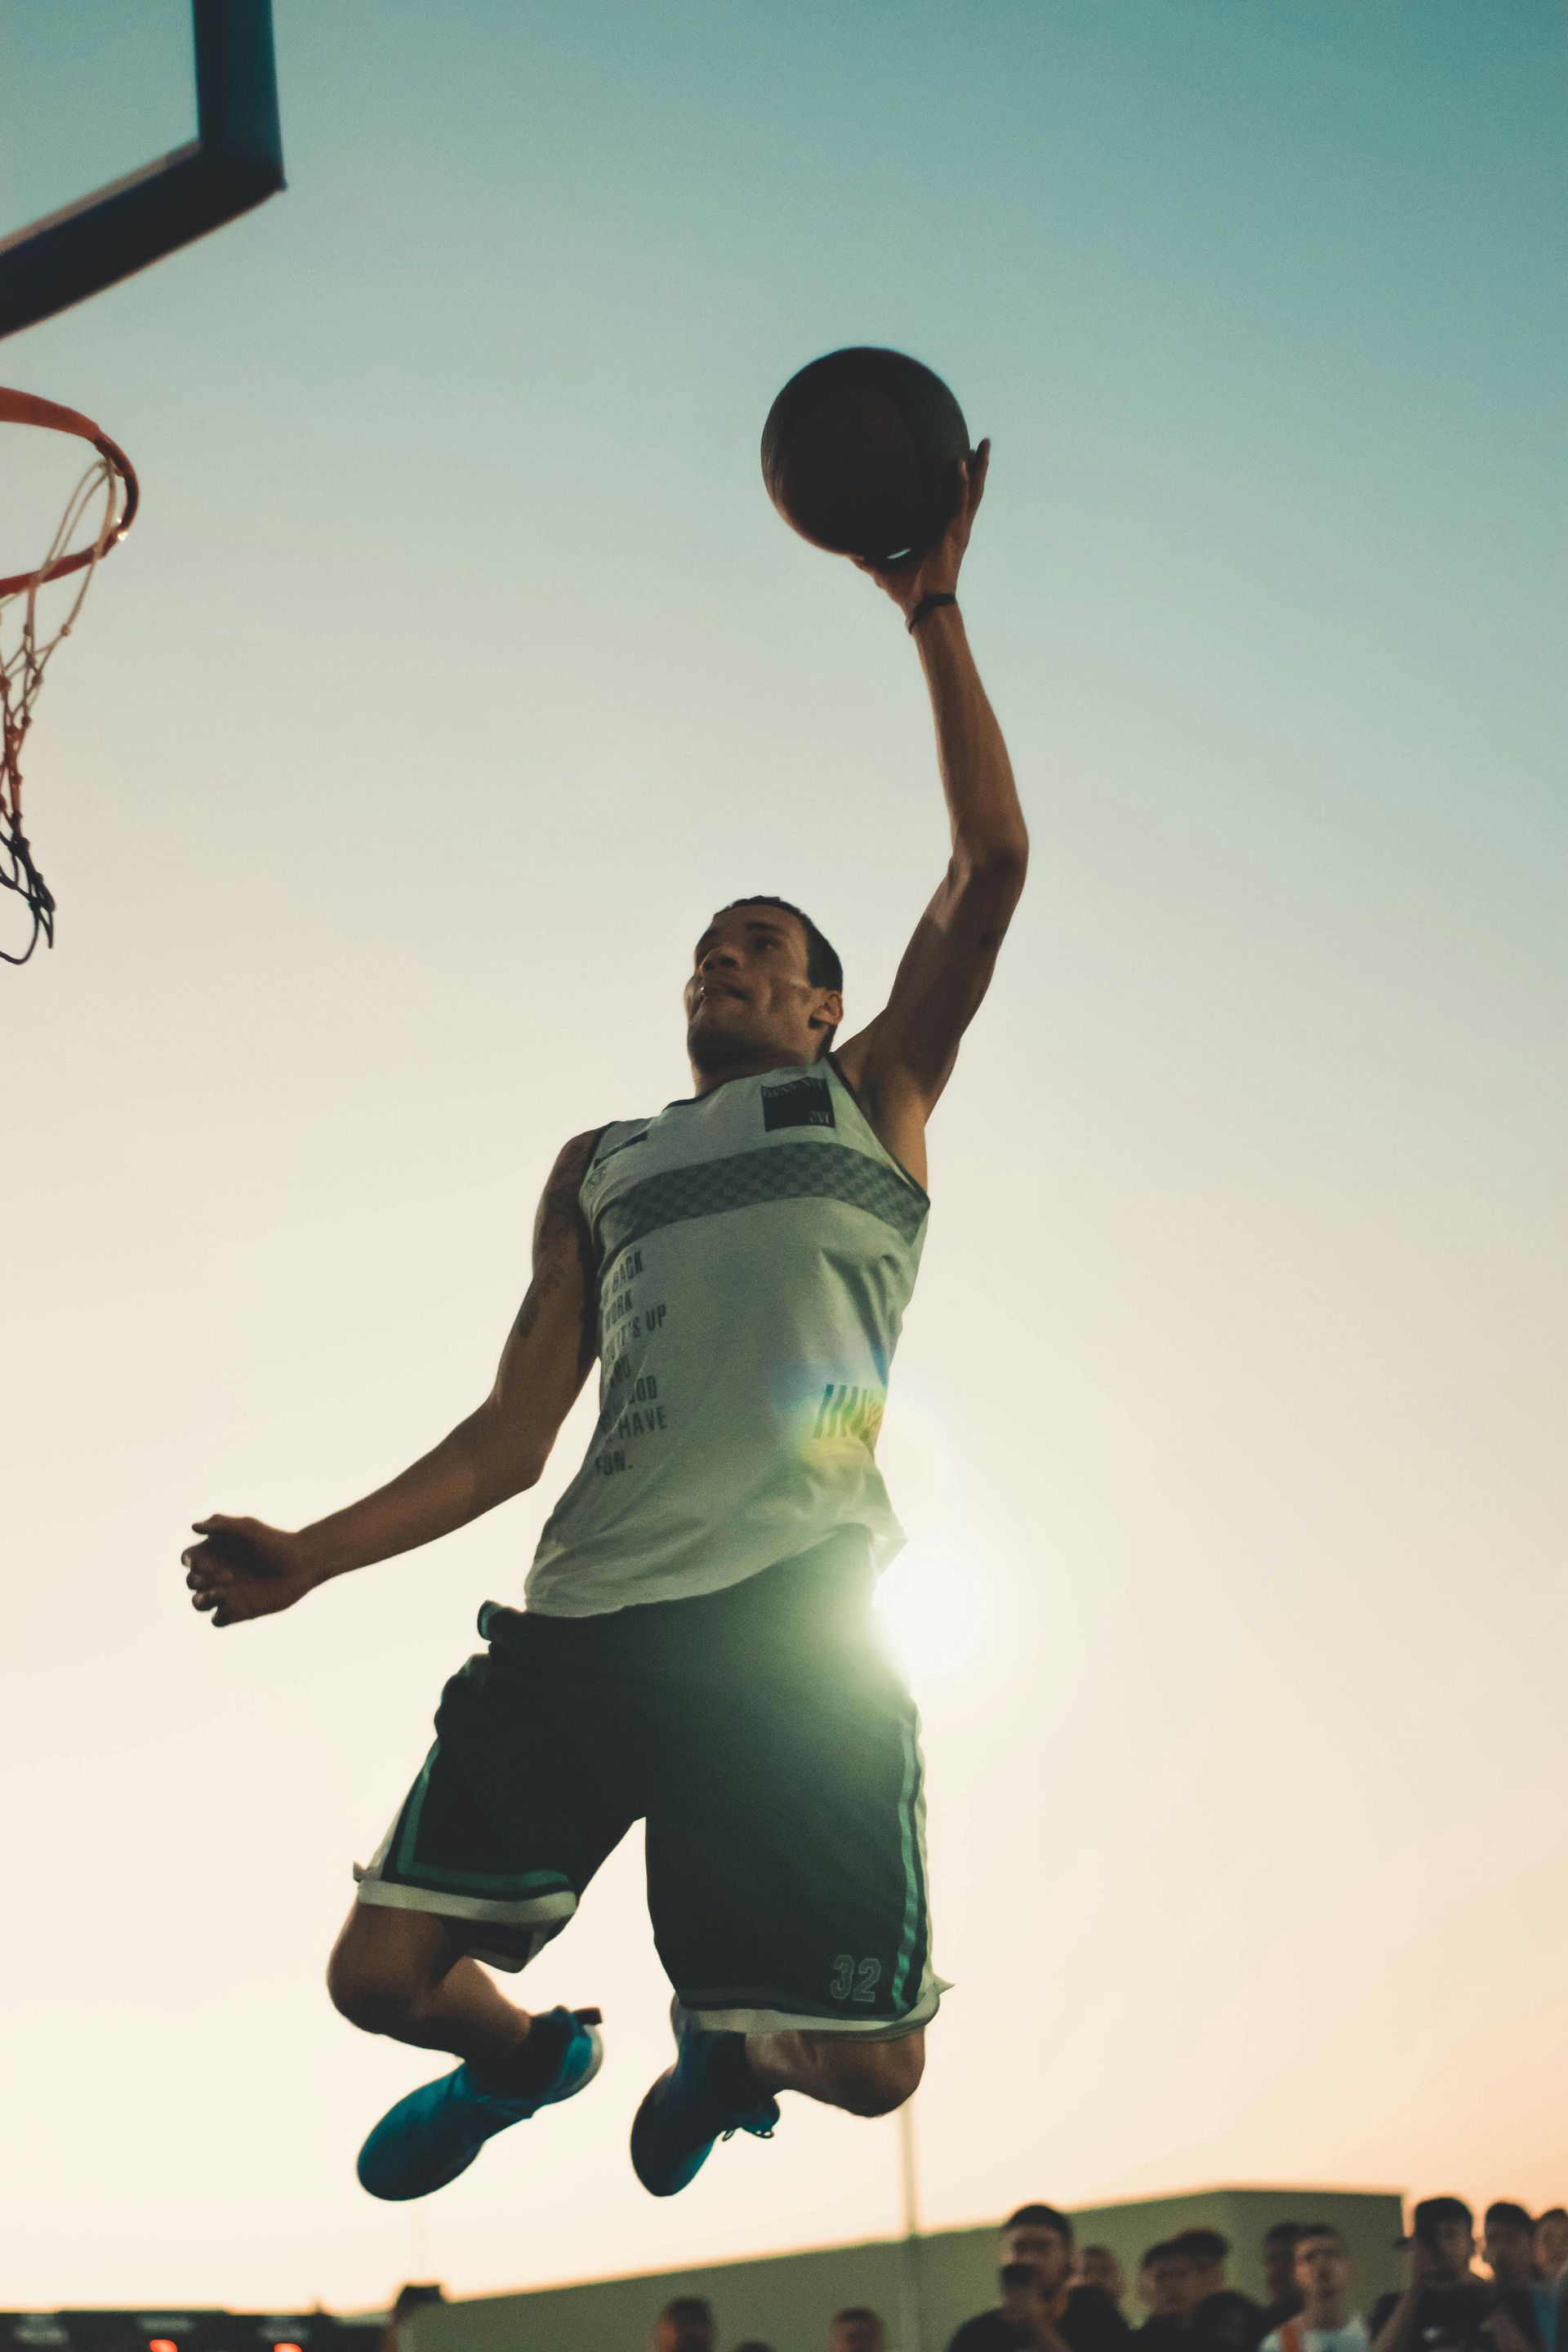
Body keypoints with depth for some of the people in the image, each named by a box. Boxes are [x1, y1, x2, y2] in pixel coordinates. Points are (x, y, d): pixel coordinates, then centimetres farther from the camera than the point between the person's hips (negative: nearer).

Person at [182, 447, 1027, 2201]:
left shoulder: (871, 1096, 17)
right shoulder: (601, 1167, 26)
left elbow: (991, 858, 4)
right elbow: (518, 1423, 21)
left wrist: (929, 608, 5)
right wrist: (314, 1554, 10)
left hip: (791, 1614, -3)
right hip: (585, 1611, 3)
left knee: (867, 2063, -3)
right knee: (385, 1971, -2)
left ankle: (727, 2046, 33)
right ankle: (532, 2053, 32)